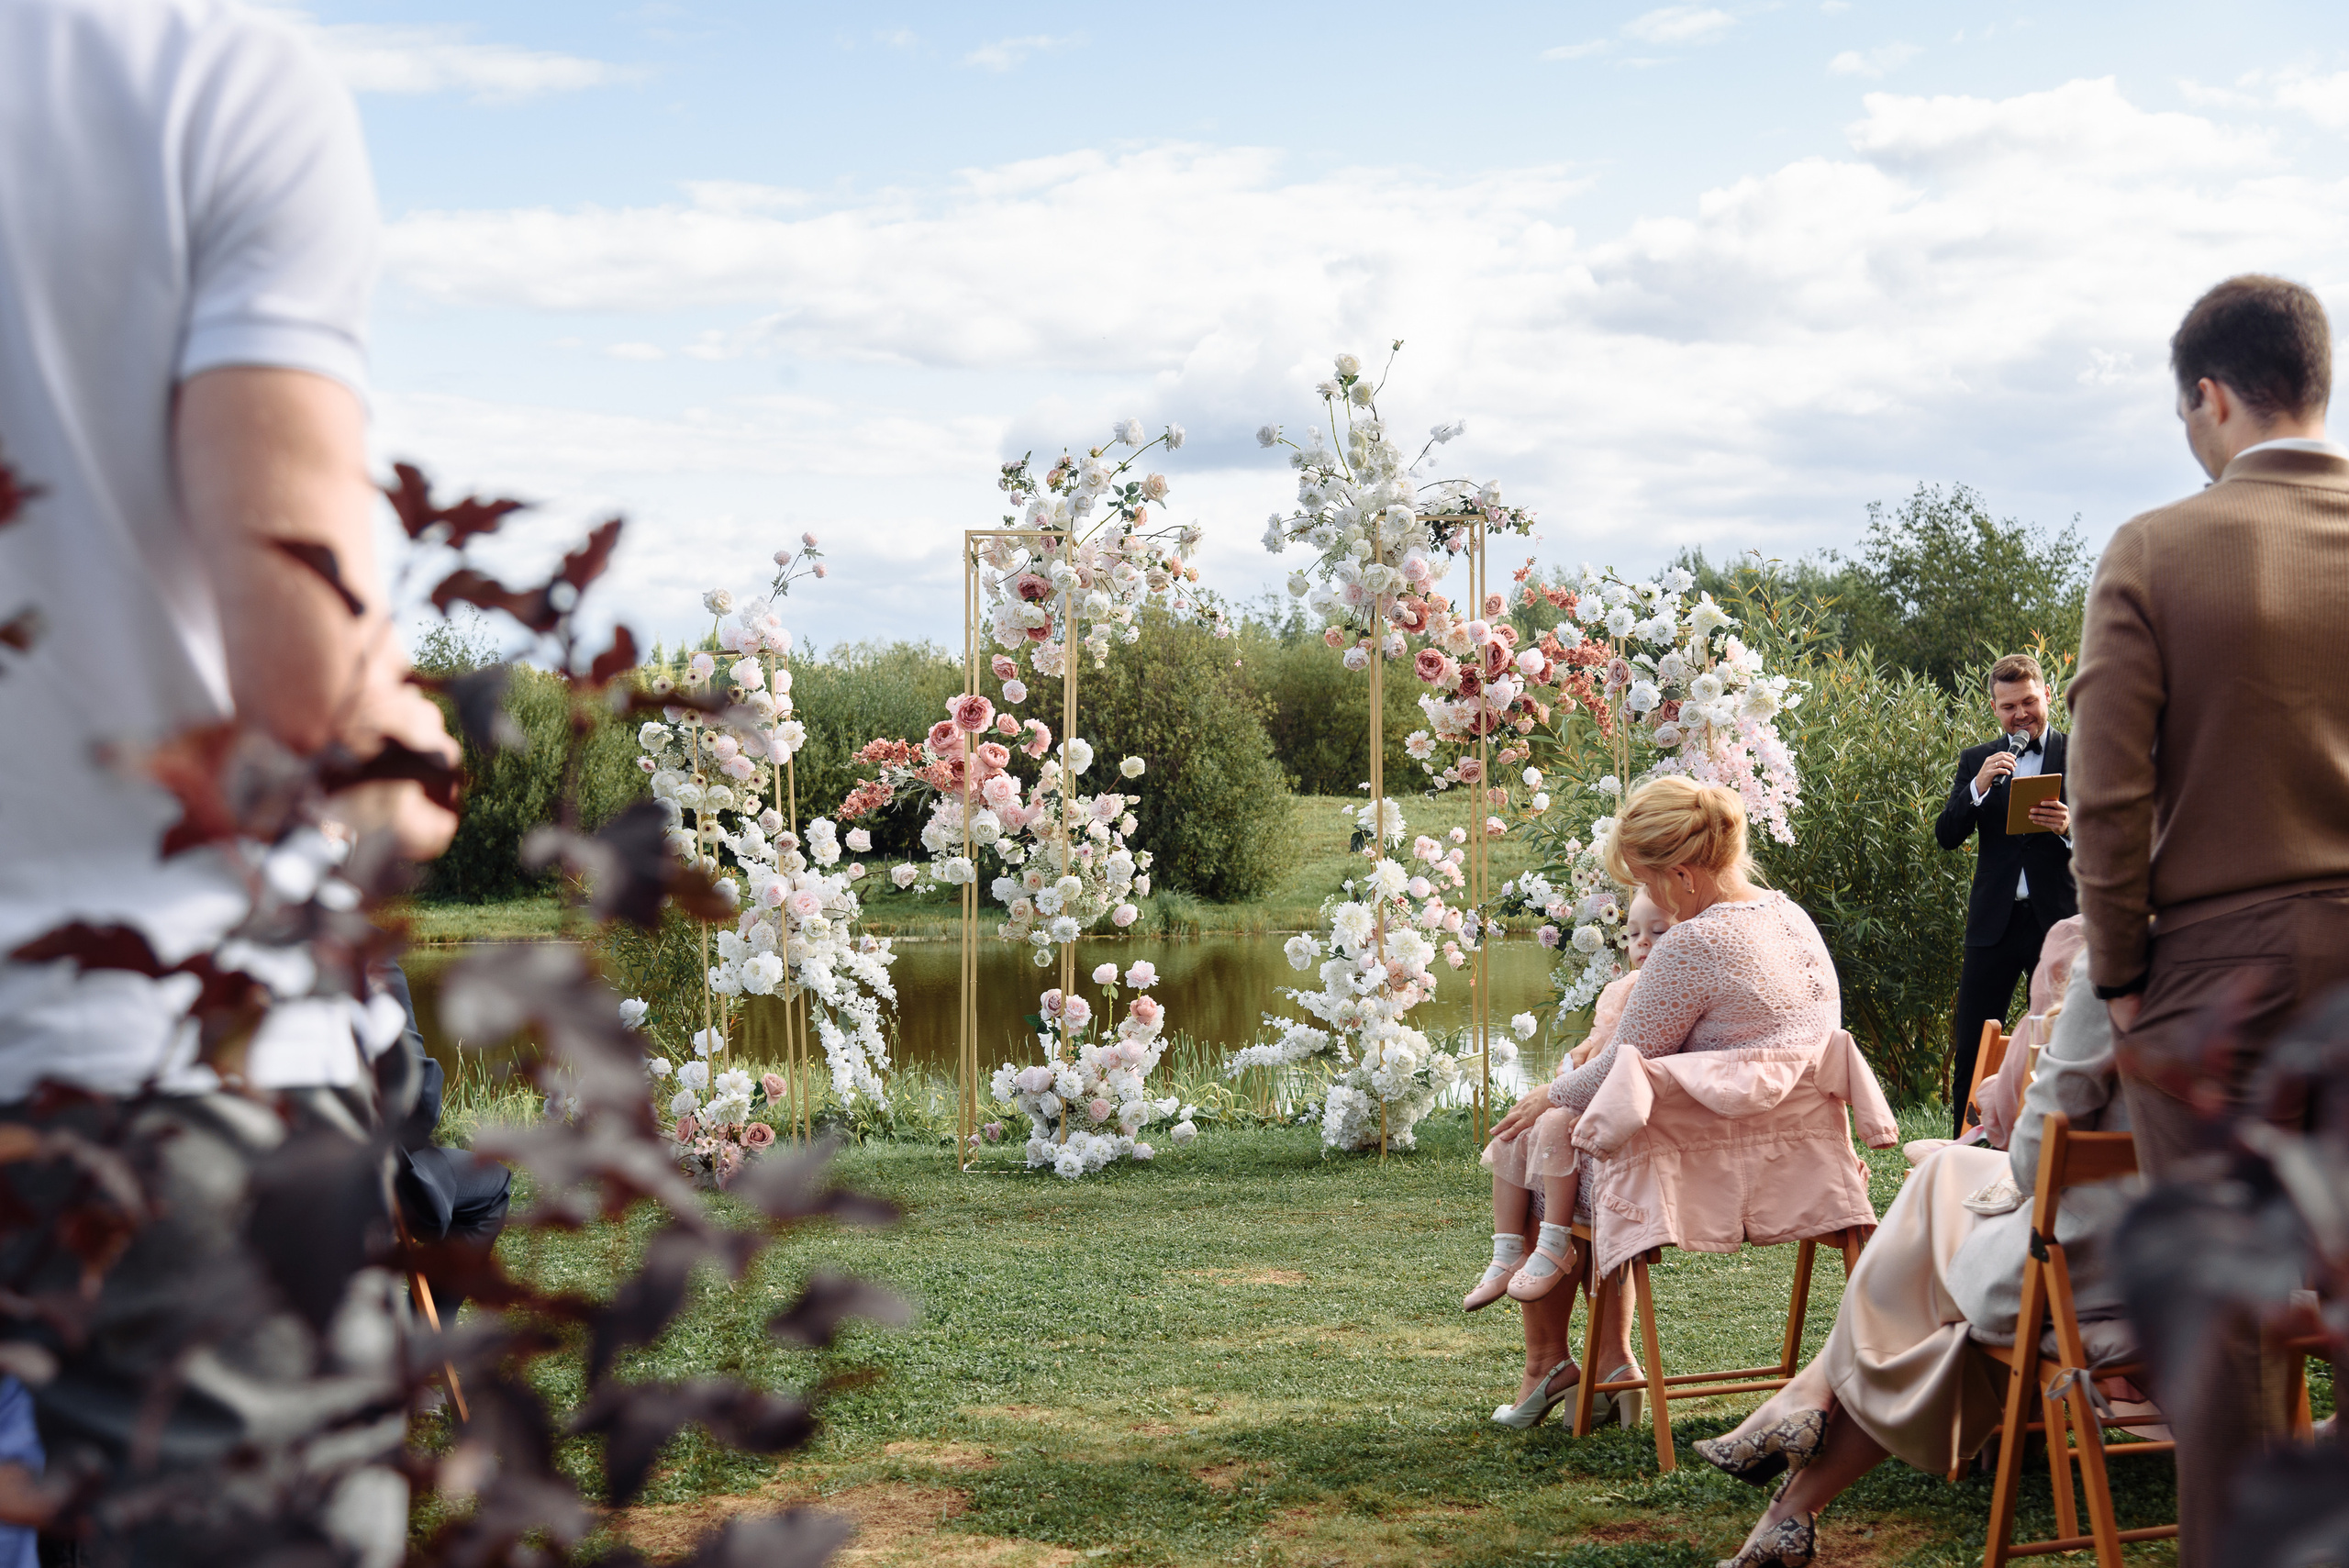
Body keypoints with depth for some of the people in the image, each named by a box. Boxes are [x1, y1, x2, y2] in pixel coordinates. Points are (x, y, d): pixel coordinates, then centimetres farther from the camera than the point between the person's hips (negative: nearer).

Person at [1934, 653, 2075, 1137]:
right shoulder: (1977, 762, 10)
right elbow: (1946, 836, 2)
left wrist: (2072, 826, -23)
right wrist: (1978, 786, -14)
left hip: (2059, 918, -2)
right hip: (1994, 921, 2)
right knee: (1970, 1048, 3)